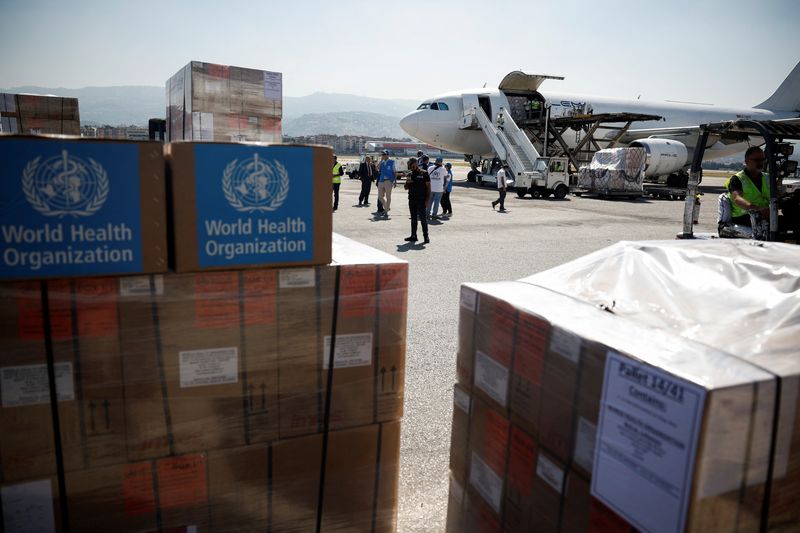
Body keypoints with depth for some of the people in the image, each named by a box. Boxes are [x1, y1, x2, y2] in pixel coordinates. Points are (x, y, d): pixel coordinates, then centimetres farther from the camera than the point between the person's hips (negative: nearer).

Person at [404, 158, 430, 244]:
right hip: (412, 199, 6)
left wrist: (427, 200, -12)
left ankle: (426, 236, -2)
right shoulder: (410, 174, 13)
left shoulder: (424, 174, -3)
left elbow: (428, 187, -5)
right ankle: (413, 236, 16)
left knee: (423, 218, -6)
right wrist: (407, 182, -6)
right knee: (413, 218, 10)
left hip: (421, 200, -5)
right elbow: (406, 188, 17)